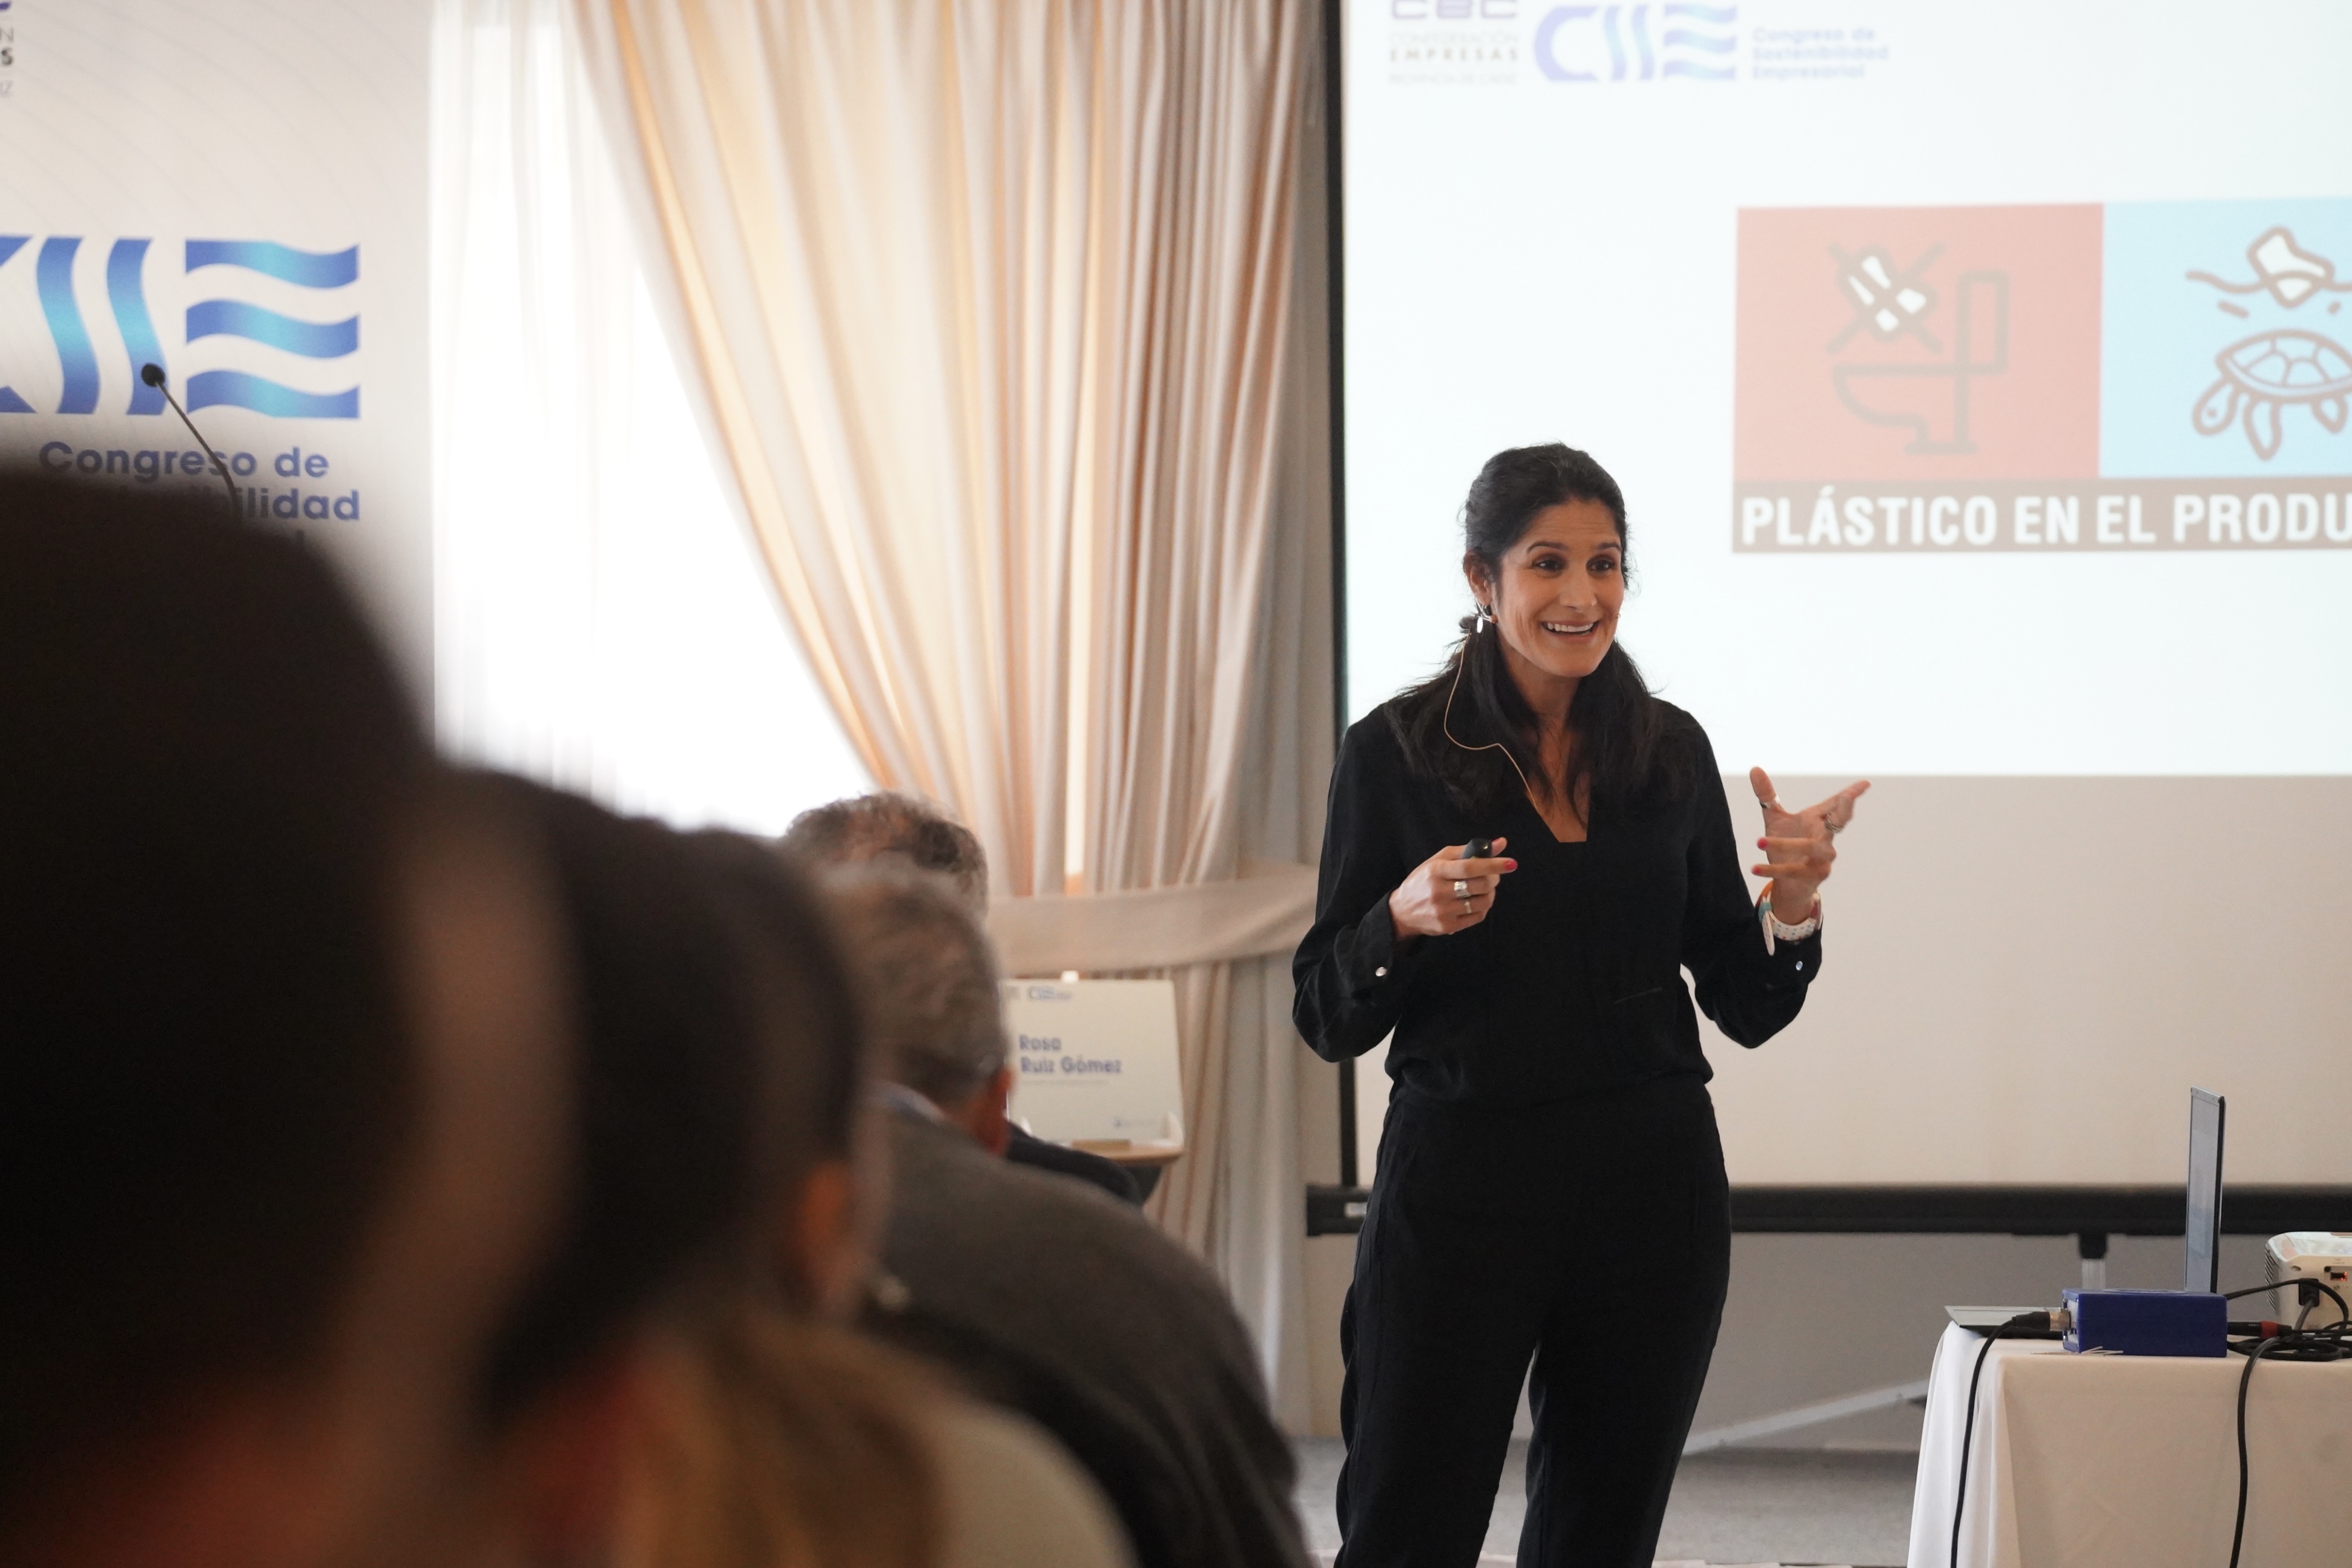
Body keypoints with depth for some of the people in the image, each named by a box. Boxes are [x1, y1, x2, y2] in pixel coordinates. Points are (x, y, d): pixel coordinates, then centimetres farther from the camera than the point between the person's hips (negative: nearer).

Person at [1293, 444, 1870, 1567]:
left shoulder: (1671, 750, 6)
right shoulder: (1396, 751, -4)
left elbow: (1744, 1008, 10)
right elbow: (1328, 1021, -2)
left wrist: (1790, 909, -10)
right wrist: (1406, 917, -21)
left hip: (1652, 1190, 4)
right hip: (1461, 1188, -3)